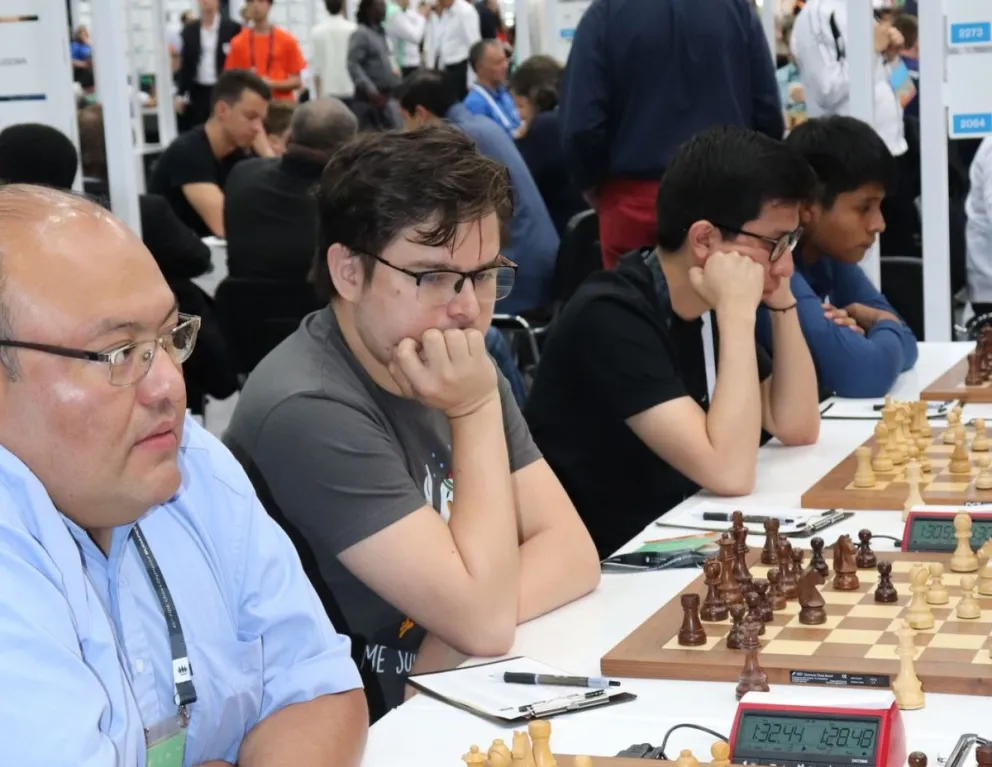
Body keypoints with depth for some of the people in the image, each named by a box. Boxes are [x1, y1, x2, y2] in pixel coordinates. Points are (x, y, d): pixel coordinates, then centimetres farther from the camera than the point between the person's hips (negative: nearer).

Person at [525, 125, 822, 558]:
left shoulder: (704, 305, 4)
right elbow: (730, 474, -27)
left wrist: (781, 300, -2)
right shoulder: (611, 318, -22)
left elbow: (798, 428, 7)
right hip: (600, 567, -8)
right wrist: (739, 315, -24)